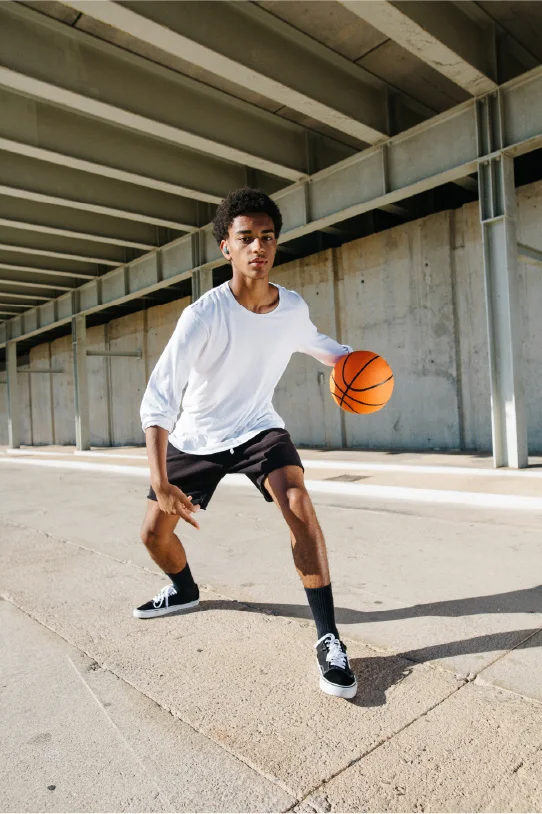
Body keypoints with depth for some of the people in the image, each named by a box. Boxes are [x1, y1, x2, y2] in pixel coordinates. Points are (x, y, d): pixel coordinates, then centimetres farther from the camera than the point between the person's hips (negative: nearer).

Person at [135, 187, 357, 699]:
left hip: (258, 428, 1)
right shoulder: (205, 314, -26)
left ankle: (328, 638, -12)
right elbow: (159, 397, -31)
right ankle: (185, 590, 41)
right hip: (196, 437, 0)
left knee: (299, 507, -26)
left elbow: (315, 343, 14)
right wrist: (160, 482, -40)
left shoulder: (293, 308, -12)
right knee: (153, 532, 5)